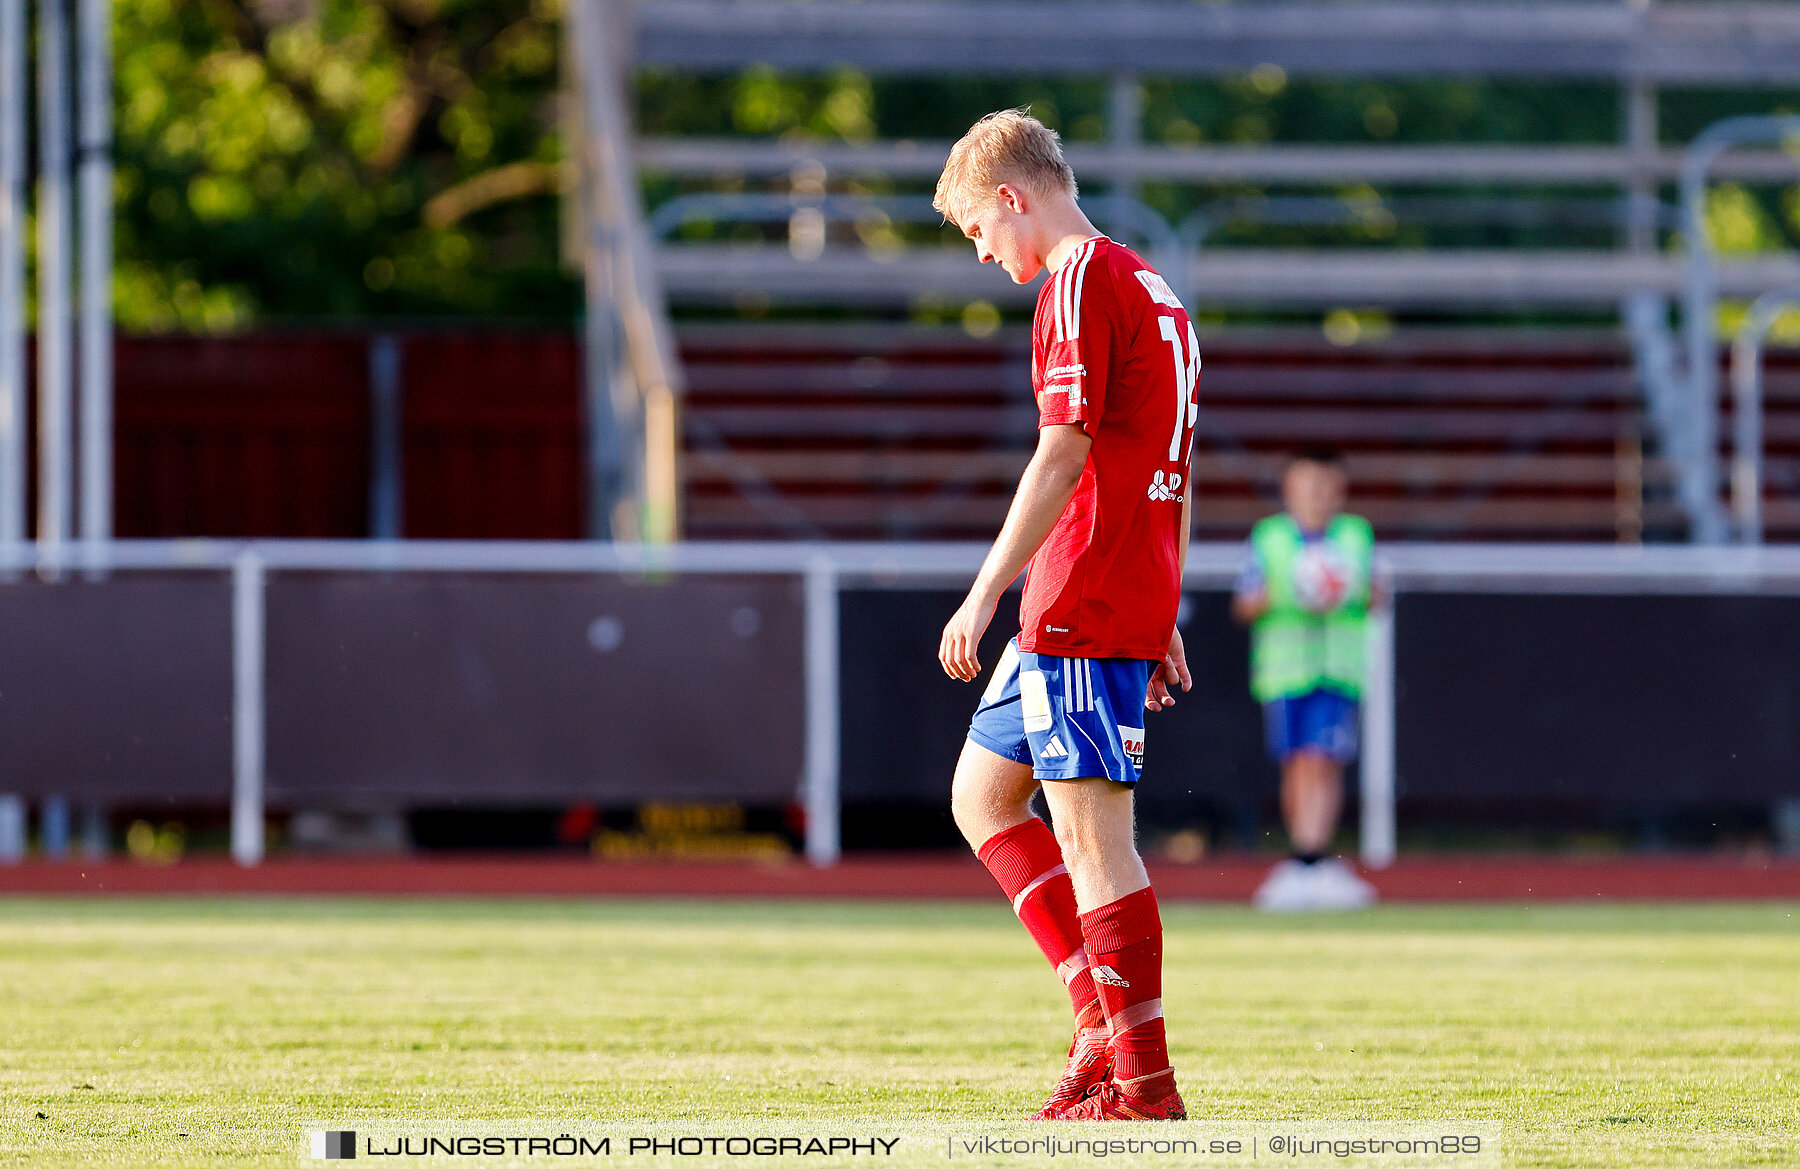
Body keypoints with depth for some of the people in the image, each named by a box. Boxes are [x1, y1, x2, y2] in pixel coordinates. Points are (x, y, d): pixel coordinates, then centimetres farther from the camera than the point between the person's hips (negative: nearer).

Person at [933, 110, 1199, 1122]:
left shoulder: (1081, 282, -10)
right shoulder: (1154, 290, 19)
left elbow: (1064, 452, -18)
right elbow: (1175, 475, 21)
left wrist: (988, 590, -17)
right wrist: (1163, 618, 23)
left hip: (1081, 610, -10)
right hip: (1137, 603, 10)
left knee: (1092, 832, -8)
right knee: (982, 795, 17)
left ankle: (1144, 1085, -7)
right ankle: (1108, 1020, 11)